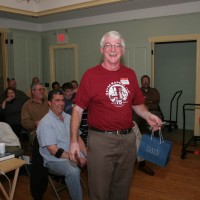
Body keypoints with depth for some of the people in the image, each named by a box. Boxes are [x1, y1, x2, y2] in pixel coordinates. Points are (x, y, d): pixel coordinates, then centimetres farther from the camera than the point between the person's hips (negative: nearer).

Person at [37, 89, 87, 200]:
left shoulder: (68, 117, 10)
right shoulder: (45, 122, -13)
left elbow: (77, 138, 10)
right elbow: (54, 150, -18)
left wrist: (87, 155, -6)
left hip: (75, 154, 7)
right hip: (55, 159, -7)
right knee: (73, 171, -34)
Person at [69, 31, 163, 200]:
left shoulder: (130, 74, 5)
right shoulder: (91, 75, -6)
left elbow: (137, 104, 15)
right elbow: (78, 109, -5)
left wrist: (148, 115, -6)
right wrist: (74, 141, -10)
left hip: (128, 138, 4)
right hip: (101, 140, -3)